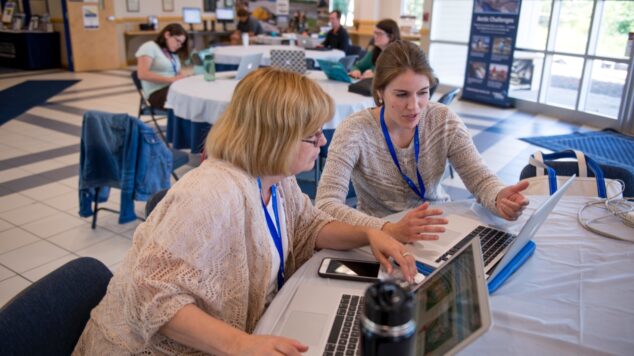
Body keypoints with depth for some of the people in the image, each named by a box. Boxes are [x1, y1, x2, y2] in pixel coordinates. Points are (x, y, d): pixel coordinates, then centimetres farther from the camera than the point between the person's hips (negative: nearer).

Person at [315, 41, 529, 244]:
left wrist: (499, 199, -31)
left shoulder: (444, 121, -7)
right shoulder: (354, 131, -19)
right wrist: (390, 230, -42)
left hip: (437, 230, 3)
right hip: (382, 239, -2)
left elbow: (481, 179, -7)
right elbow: (326, 205, -28)